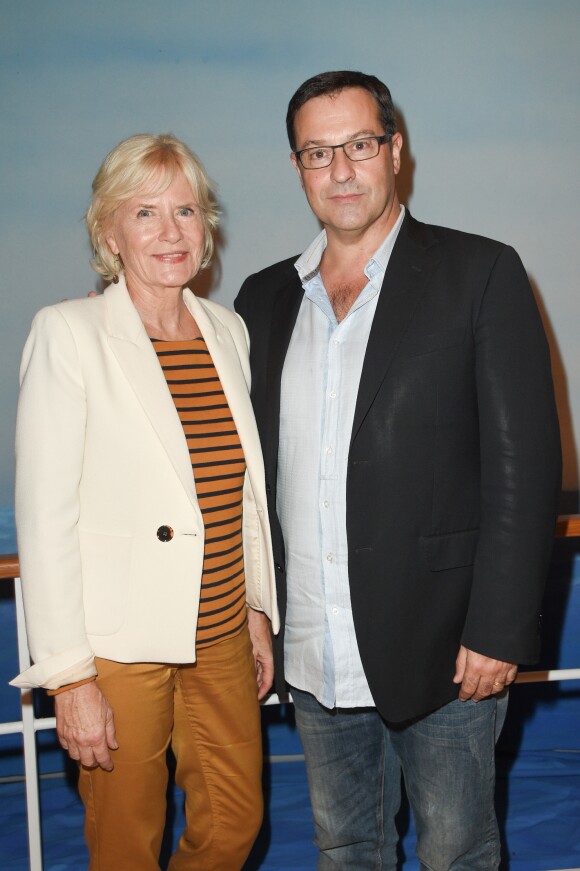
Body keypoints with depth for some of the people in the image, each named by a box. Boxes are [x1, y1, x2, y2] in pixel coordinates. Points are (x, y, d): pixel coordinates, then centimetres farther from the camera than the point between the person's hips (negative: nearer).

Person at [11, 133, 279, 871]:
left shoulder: (228, 330, 6)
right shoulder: (68, 333, -11)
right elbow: (44, 517, -13)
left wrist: (258, 610, 14)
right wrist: (69, 676, -14)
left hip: (221, 636, 5)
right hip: (120, 645, -5)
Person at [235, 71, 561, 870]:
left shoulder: (480, 274, -6)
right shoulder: (265, 298, 8)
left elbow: (524, 463, -9)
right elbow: (250, 467, 12)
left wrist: (499, 631, -14)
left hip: (443, 651, -4)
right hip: (312, 657, 4)